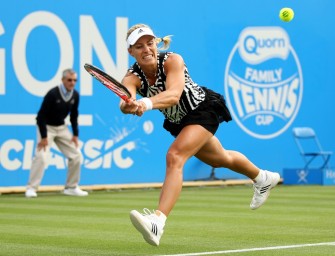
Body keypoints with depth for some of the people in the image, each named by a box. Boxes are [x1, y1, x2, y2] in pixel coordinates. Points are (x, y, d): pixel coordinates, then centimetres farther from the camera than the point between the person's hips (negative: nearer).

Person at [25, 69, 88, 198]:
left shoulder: (75, 95, -6)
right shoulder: (52, 94, -25)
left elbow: (74, 115, 9)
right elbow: (41, 115, -22)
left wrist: (75, 134, 4)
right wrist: (43, 137, -24)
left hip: (62, 128, 6)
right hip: (47, 127, -6)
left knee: (76, 155, 2)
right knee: (41, 156, -21)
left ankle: (71, 187, 14)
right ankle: (31, 188, -14)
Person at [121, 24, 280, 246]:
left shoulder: (172, 61, -31)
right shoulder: (133, 76, -20)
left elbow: (174, 95, -49)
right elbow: (125, 99, -43)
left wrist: (147, 103, -68)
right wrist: (128, 106, -68)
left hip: (204, 109, -7)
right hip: (178, 122, 7)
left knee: (175, 156, -30)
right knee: (220, 159, 29)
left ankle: (158, 221, -41)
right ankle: (263, 178, 58)